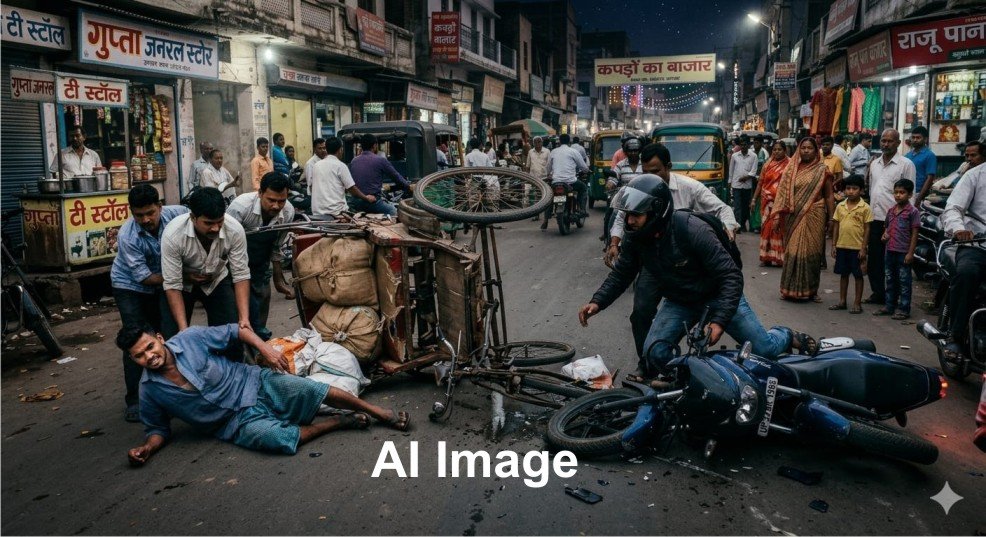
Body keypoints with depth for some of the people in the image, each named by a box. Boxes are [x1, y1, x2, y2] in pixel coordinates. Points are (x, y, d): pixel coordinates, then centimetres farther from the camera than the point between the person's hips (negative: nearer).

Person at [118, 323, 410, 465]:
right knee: (276, 439, -33)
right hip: (239, 422, 0)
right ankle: (338, 422, -10)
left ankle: (381, 413, -8)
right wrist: (146, 448, -11)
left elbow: (234, 331, 3)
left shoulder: (190, 338, -8)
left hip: (255, 384, 0)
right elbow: (157, 428, 10)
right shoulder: (150, 391, -3)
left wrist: (264, 347, -9)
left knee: (313, 390, -23)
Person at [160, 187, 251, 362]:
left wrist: (244, 318, -31)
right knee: (172, 338, -10)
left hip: (217, 279, 1)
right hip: (182, 283, -1)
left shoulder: (235, 230, -29)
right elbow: (172, 285, -27)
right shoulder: (172, 234, -34)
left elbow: (241, 275, -21)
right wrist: (184, 329, -33)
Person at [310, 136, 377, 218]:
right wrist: (367, 198, 10)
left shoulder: (316, 165, 11)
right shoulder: (340, 166, -5)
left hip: (317, 212, 5)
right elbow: (352, 188, -5)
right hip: (335, 211, -5)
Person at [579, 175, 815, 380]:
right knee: (655, 353, -19)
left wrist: (720, 320, -35)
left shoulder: (694, 230, -33)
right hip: (679, 302, 4)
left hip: (718, 296, -3)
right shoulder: (636, 237, -16)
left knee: (765, 350, 2)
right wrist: (598, 302, -17)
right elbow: (621, 274, -2)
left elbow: (731, 276, -28)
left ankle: (787, 337, 37)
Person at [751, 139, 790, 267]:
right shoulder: (768, 164, 10)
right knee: (766, 227, 5)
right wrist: (754, 199, 10)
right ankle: (766, 256, 11)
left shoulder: (789, 165, -1)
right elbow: (760, 183, 13)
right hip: (767, 201, 4)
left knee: (779, 228, -5)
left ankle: (779, 257, 1)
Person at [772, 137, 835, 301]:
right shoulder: (791, 169, 7)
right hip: (793, 217, 2)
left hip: (814, 217, -1)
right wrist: (777, 215, -1)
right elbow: (783, 192, 5)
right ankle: (790, 288, 14)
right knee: (792, 251, 4)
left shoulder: (822, 170, 2)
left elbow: (829, 196, 2)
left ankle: (810, 289, 14)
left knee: (811, 251, 3)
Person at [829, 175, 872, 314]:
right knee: (843, 274, 14)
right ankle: (842, 301, 23)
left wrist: (863, 248, -10)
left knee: (858, 275, 6)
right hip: (842, 246, 4)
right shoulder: (840, 206, 5)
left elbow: (867, 228, -6)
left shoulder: (864, 208, -7)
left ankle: (857, 303, 13)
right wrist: (834, 245, 6)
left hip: (857, 248, -4)